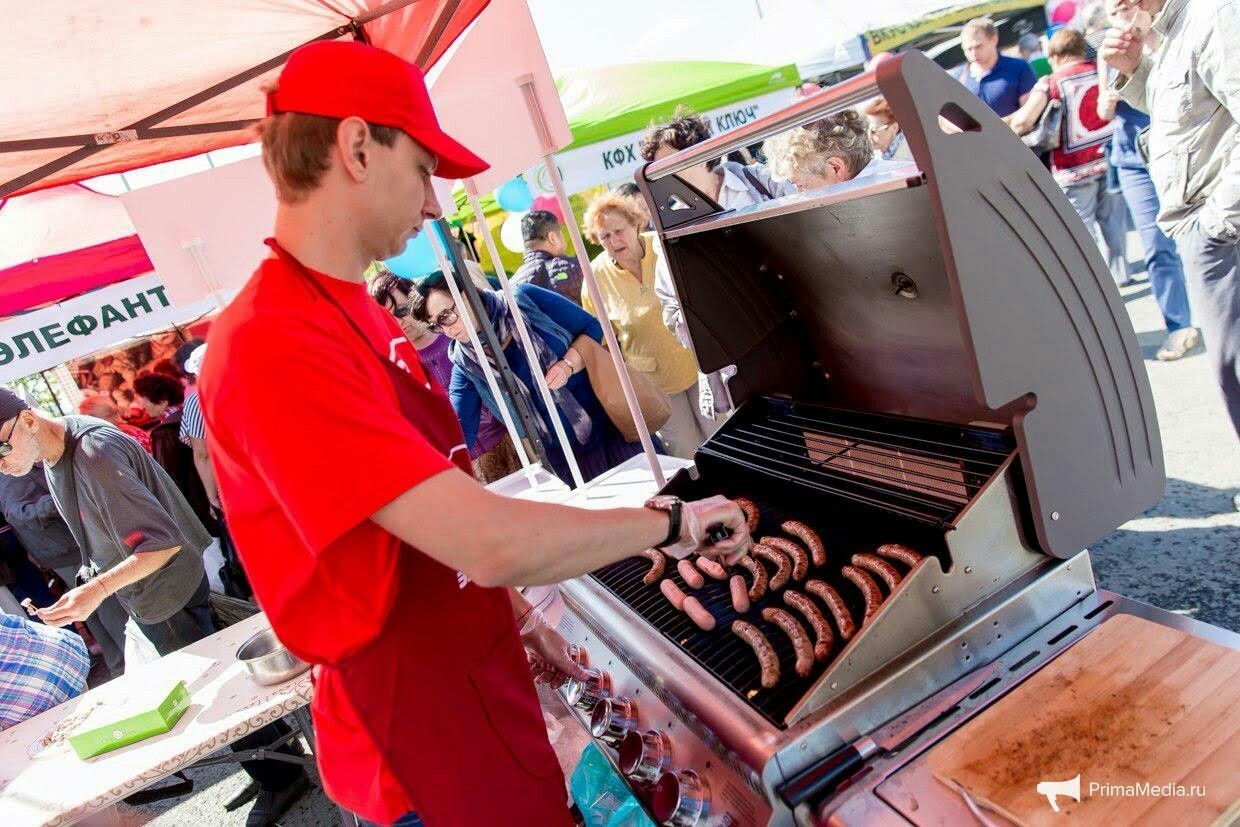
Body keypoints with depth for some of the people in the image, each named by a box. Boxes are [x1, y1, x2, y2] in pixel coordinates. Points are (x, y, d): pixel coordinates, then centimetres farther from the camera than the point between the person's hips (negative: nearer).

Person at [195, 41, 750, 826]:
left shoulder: (358, 313, 5)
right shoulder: (274, 344, -27)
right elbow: (488, 542, -33)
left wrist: (517, 614, 12)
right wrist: (674, 522, -19)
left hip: (480, 675, 8)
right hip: (417, 715, -8)